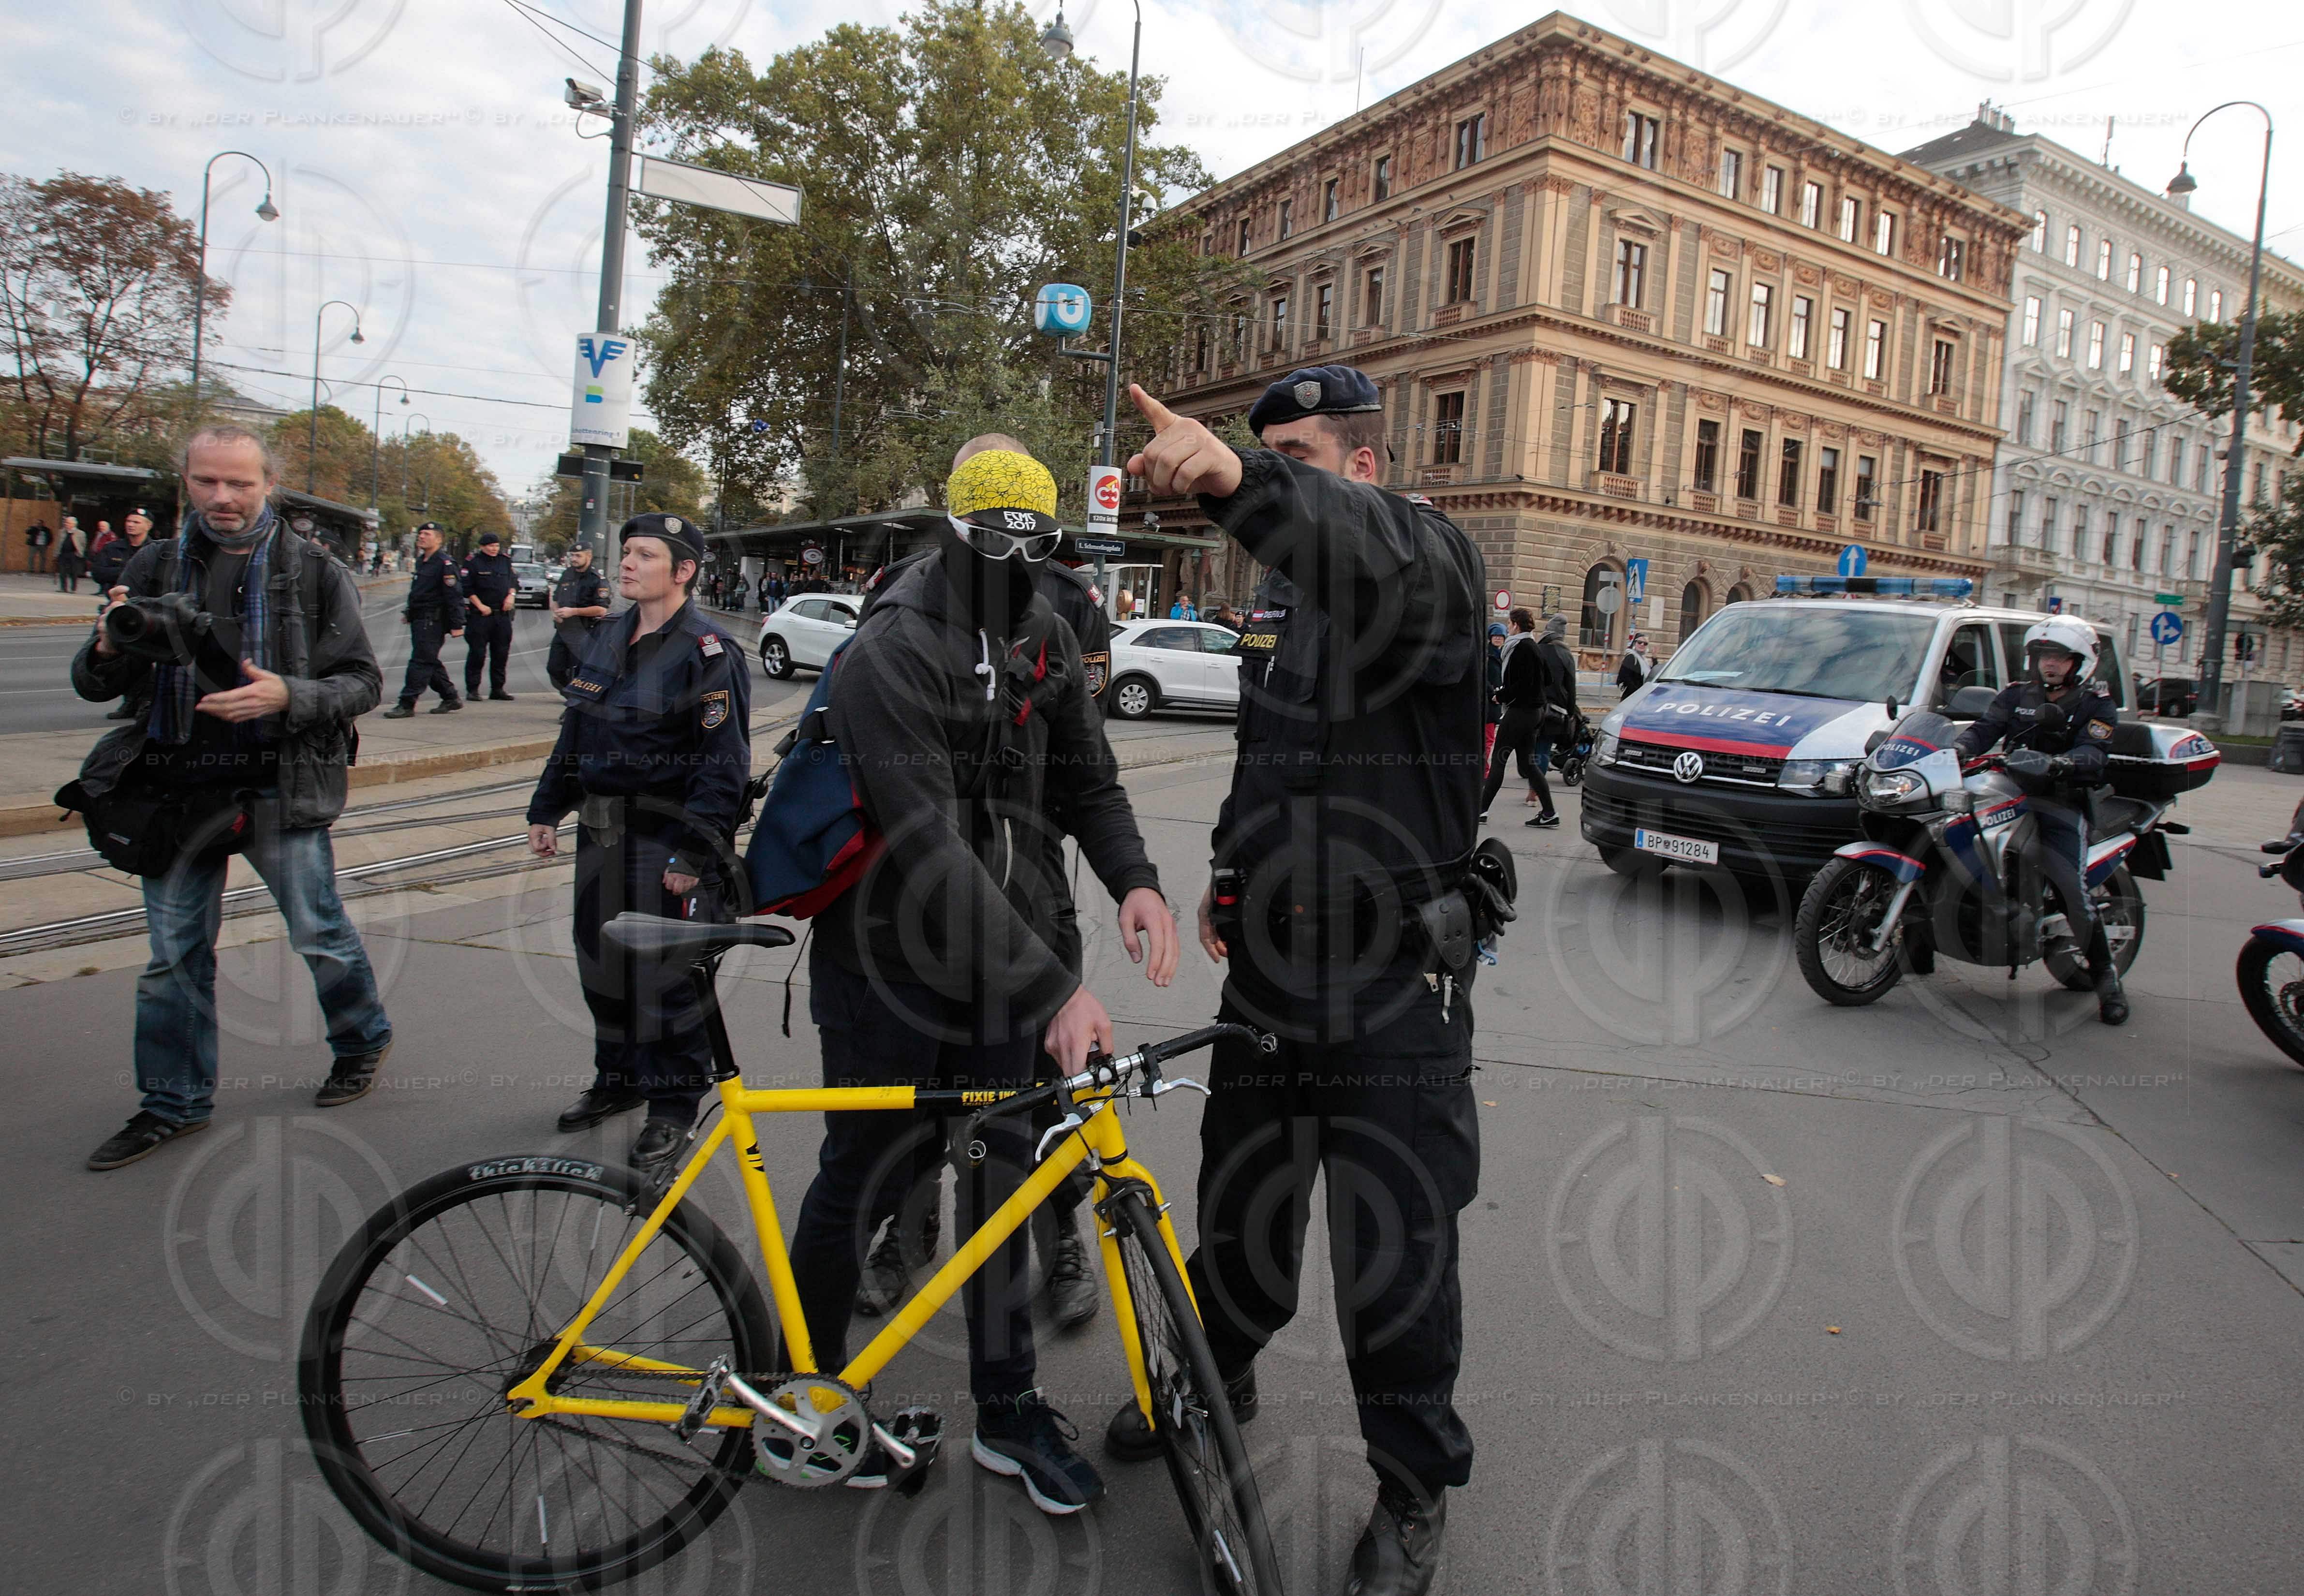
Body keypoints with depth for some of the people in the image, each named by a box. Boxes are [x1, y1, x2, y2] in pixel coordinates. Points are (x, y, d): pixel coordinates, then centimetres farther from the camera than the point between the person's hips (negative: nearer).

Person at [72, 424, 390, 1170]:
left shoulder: (314, 572, -2)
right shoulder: (156, 567, 6)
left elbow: (362, 681, -4)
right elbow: (93, 686, 8)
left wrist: (289, 696, -22)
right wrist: (109, 651, -16)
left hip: (279, 791, -3)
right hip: (177, 789, 4)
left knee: (319, 933, 8)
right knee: (174, 956, 12)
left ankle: (362, 1039, 35)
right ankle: (175, 1104, 27)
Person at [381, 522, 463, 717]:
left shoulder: (445, 563, -12)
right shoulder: (421, 561, 18)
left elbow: (455, 596, -17)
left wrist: (457, 625, -21)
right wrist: (410, 614, 25)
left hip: (432, 621, -10)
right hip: (419, 619, 10)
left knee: (421, 662, -9)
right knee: (430, 662, 12)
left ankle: (407, 704, -8)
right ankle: (451, 699, 21)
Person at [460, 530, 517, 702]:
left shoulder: (506, 560, 11)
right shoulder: (473, 562, -4)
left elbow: (514, 581, 20)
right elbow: (467, 588, -6)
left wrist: (511, 595, 1)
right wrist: (480, 606, -11)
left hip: (503, 615, 5)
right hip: (480, 615, -5)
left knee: (501, 654, 7)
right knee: (477, 653, -4)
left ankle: (497, 689, 16)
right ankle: (472, 690, 2)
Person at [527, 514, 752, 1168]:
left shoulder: (707, 652, -12)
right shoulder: (607, 638, 12)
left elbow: (724, 762, -16)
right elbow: (574, 734, 20)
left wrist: (694, 849, -20)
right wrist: (547, 810, 17)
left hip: (668, 839, -8)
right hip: (602, 831, 8)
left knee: (669, 972, -1)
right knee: (601, 960, 16)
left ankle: (675, 1102, 15)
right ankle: (619, 1078, 35)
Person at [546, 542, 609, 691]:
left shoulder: (597, 580, -8)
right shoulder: (567, 574, 14)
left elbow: (602, 610, -16)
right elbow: (555, 599, 25)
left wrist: (573, 612, -18)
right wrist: (556, 611, 1)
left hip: (583, 633, -7)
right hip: (562, 630, 7)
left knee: (577, 672, -8)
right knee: (554, 669, 6)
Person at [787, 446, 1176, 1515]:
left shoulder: (1047, 640, 3)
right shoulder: (890, 653, -21)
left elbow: (1086, 780, 9)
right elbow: (929, 849, -29)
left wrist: (1134, 879, -13)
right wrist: (1053, 988, -34)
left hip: (1003, 960, 6)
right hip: (893, 964, -6)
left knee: (1000, 1173, 13)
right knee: (861, 1178, 9)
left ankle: (1008, 1407, 29)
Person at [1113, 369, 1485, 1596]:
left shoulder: (1425, 556, -12)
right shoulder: (1279, 588, 14)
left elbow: (1370, 552, -39)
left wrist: (1235, 480, -56)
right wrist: (1230, 872, 15)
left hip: (1394, 984, -7)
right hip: (1271, 957, 7)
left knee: (1395, 1249, 5)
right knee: (1239, 1206, 21)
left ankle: (1415, 1490, 28)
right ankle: (1214, 1380, 47)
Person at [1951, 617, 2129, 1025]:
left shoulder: (2096, 706, 5)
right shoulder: (2015, 695, 17)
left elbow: (2092, 755, -11)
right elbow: (1985, 728, 3)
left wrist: (2060, 764, -35)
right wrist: (1958, 748, -20)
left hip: (2061, 804, -4)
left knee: (2072, 892, -17)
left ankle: (2107, 975, -2)